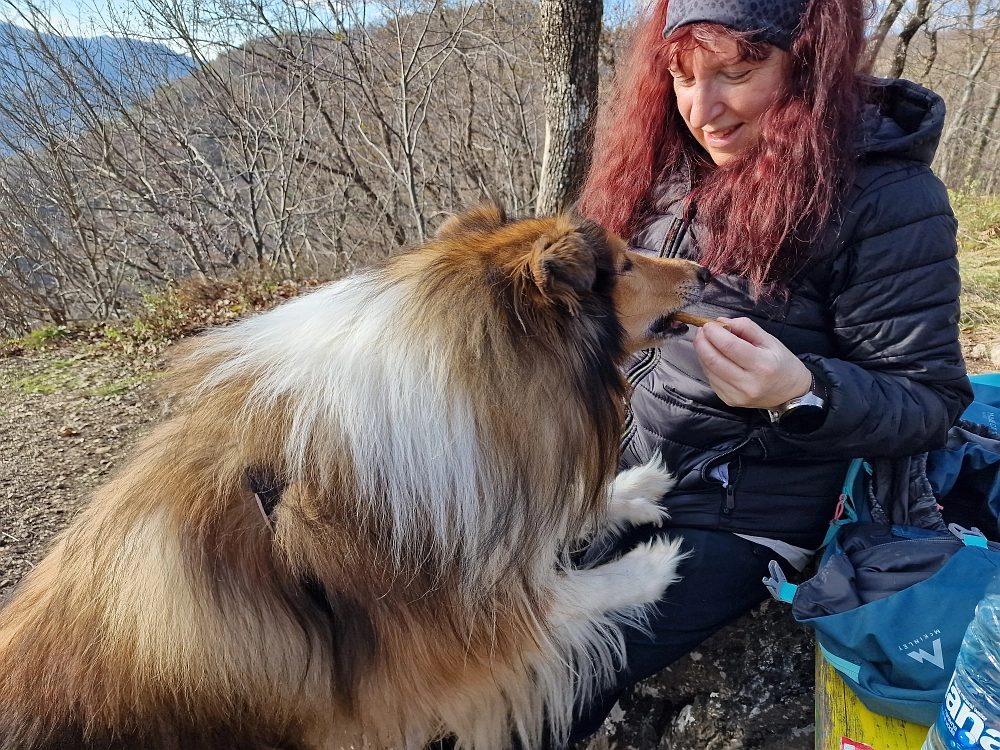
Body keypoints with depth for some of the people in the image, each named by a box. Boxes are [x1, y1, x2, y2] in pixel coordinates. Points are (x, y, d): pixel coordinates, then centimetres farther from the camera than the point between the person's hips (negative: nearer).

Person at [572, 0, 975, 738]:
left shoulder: (887, 200, -15)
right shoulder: (675, 164, 2)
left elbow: (928, 403, -13)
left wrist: (802, 394, -32)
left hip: (735, 518, -6)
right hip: (613, 463, 7)